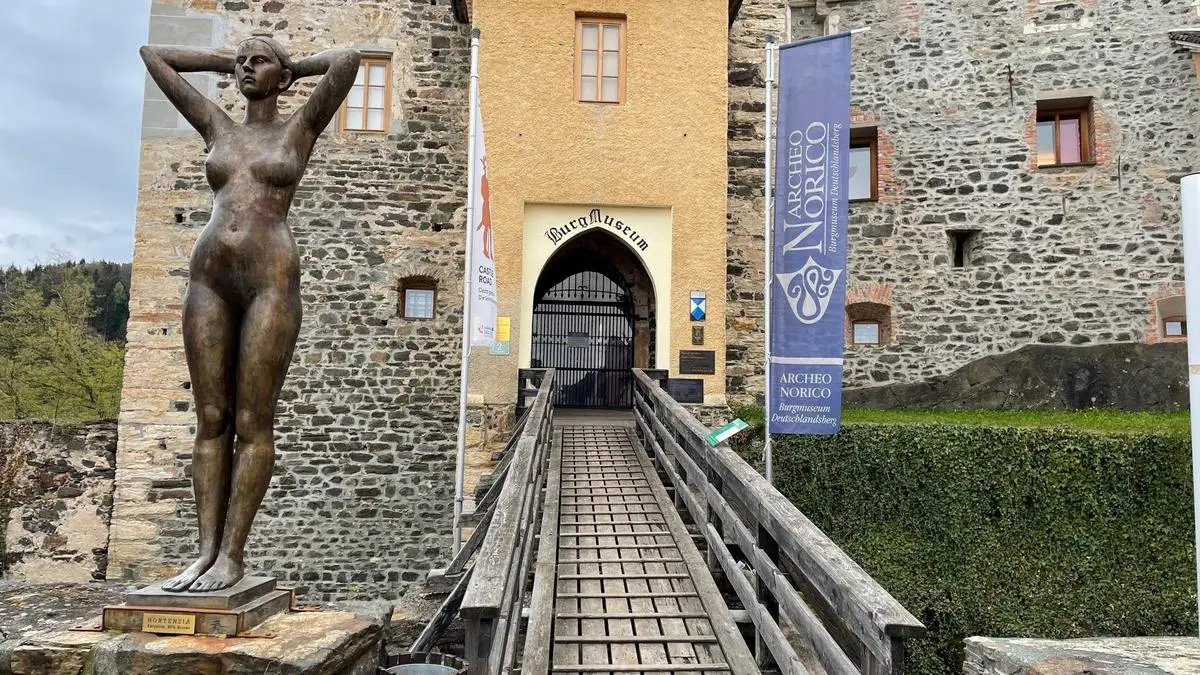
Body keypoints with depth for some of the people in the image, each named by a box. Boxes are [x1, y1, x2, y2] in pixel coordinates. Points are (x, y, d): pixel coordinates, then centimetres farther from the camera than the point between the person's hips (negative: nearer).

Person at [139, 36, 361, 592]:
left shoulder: (300, 129, 10)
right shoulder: (217, 127, 20)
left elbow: (348, 60, -1)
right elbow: (152, 54, 28)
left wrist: (295, 67, 15)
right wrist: (226, 63, 29)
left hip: (270, 279, -4)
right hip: (208, 278, 5)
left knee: (253, 423, -5)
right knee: (211, 420, 1)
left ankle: (233, 554, -2)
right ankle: (207, 550, 3)